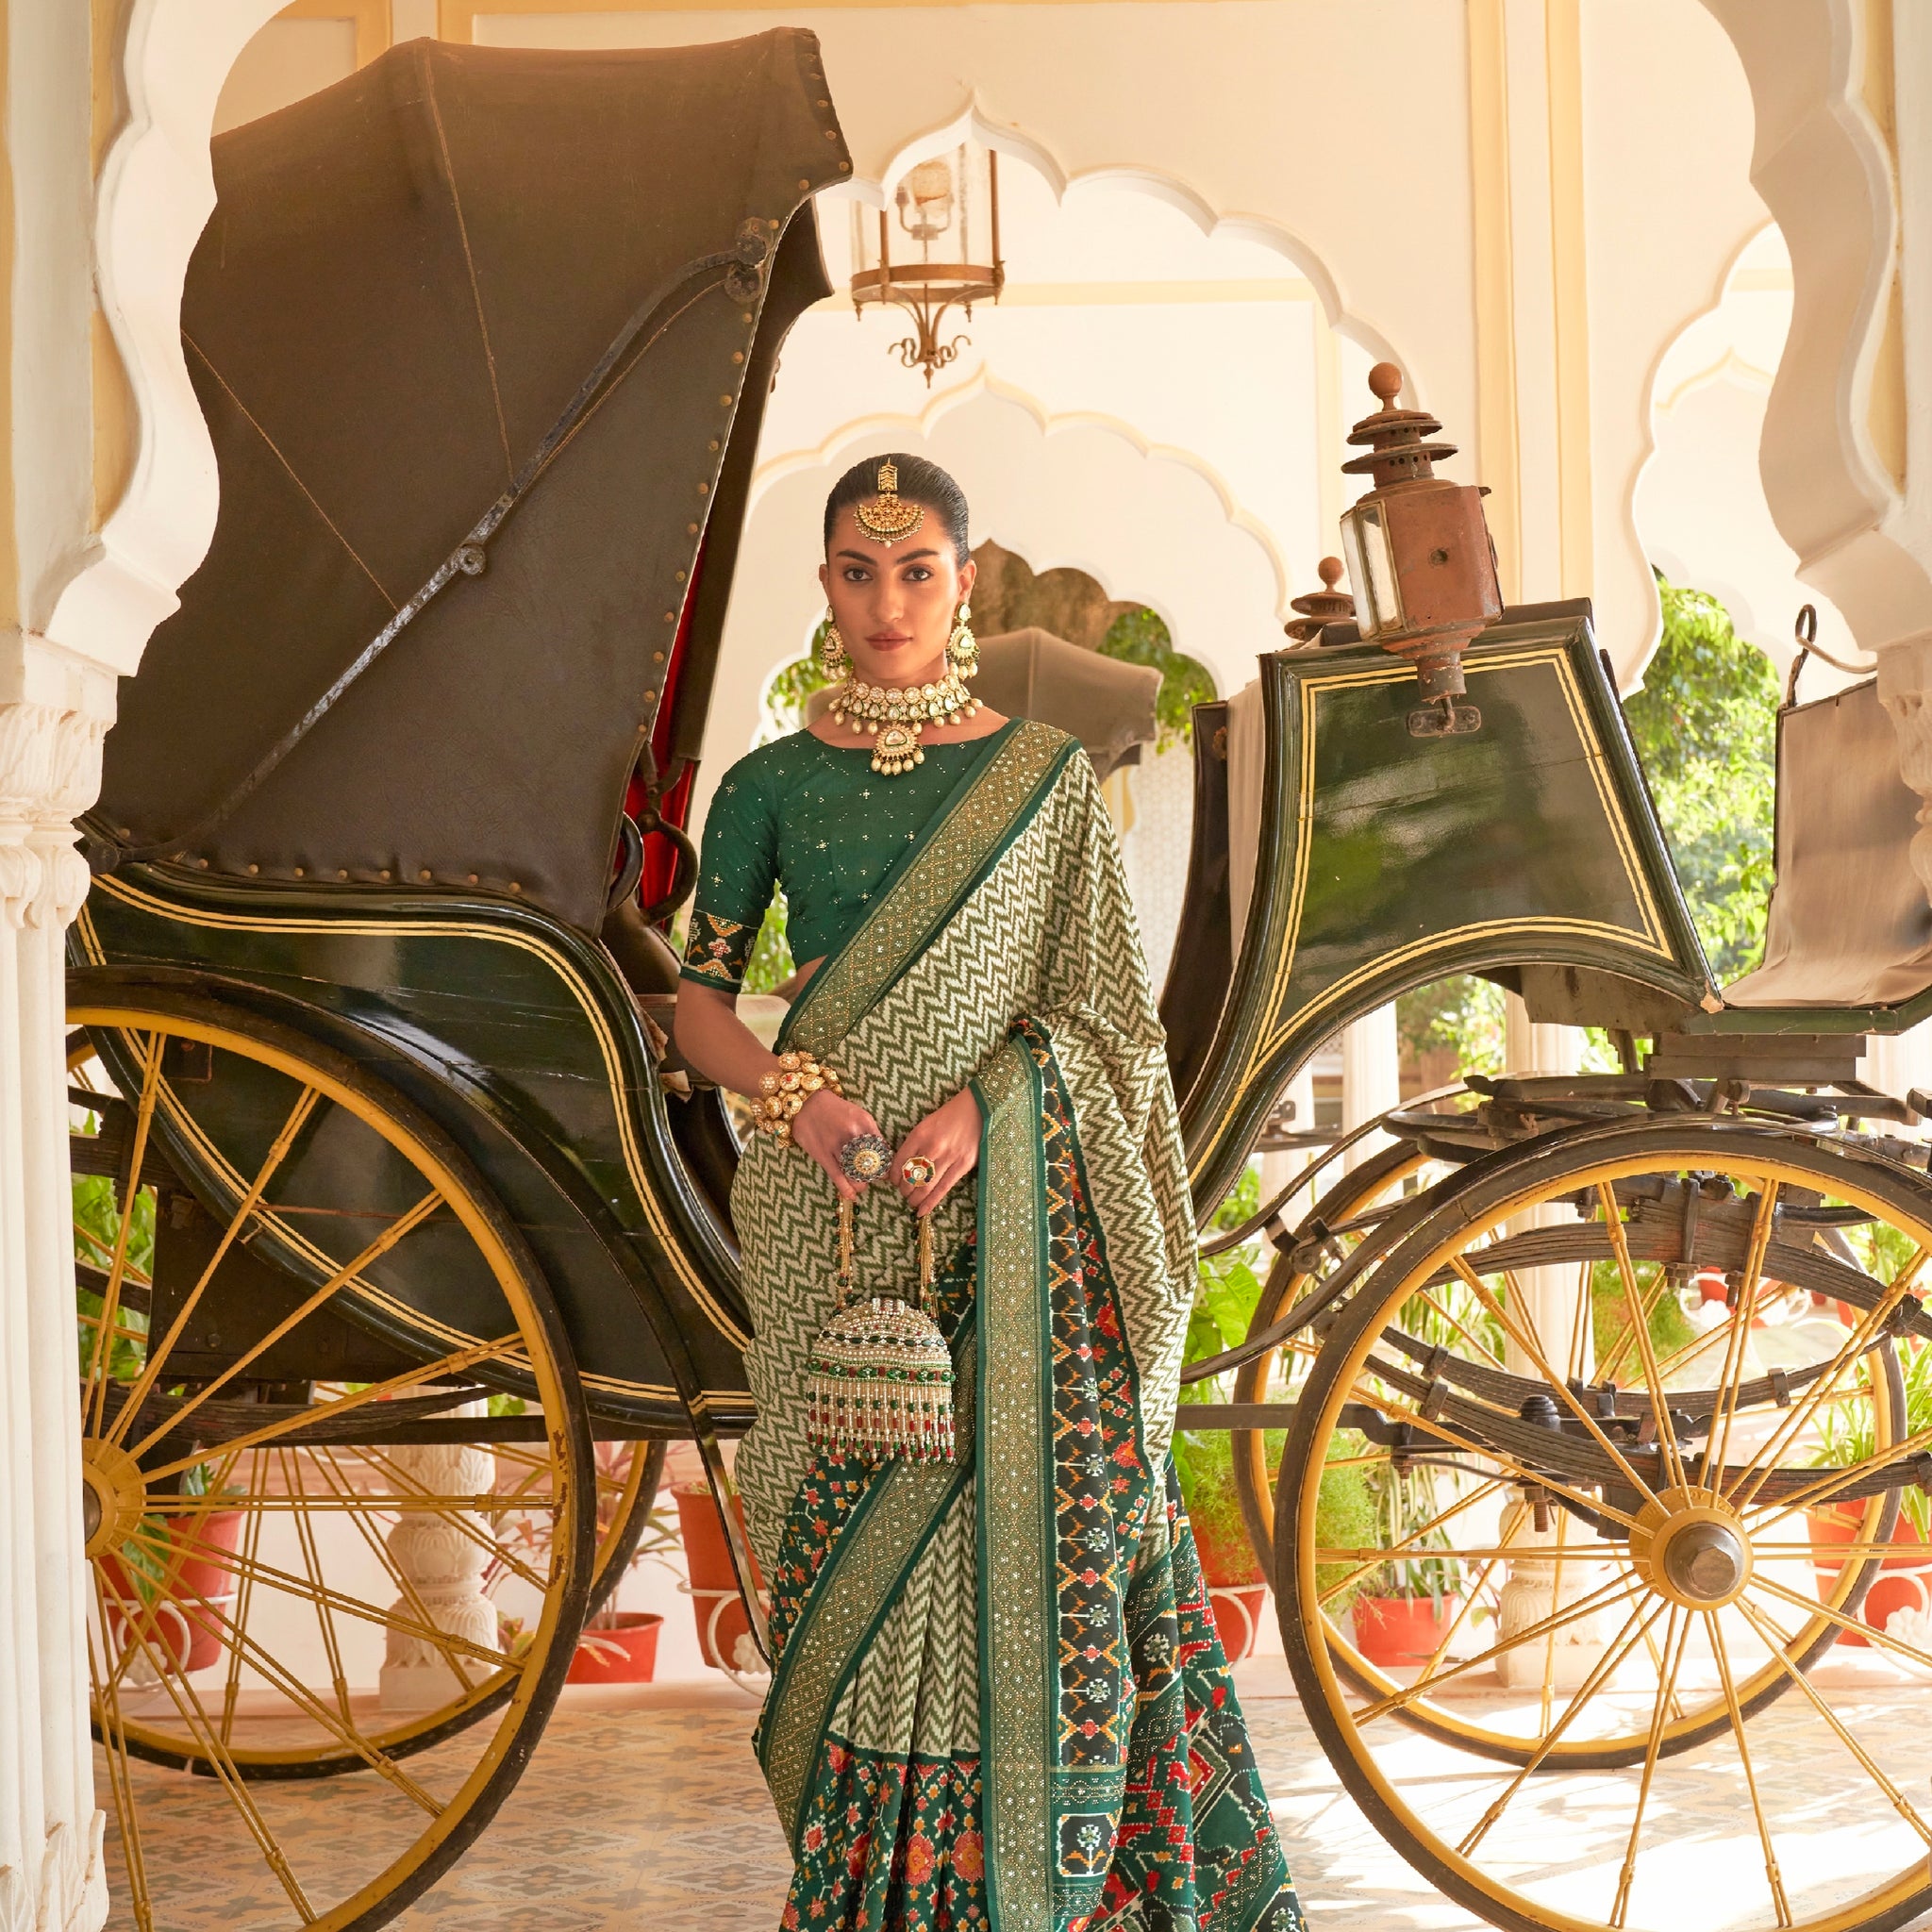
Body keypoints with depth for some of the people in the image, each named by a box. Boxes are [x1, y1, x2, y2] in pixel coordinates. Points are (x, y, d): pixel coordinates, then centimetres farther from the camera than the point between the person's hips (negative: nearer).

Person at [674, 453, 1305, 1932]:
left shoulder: (1049, 780, 4)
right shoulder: (771, 788, 6)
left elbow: (1100, 1006, 3)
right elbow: (701, 998, 9)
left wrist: (985, 1103, -14)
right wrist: (796, 1094, -11)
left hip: (1013, 1211, -1)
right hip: (829, 1214, 1)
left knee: (1024, 1522, -3)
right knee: (853, 1532, 2)